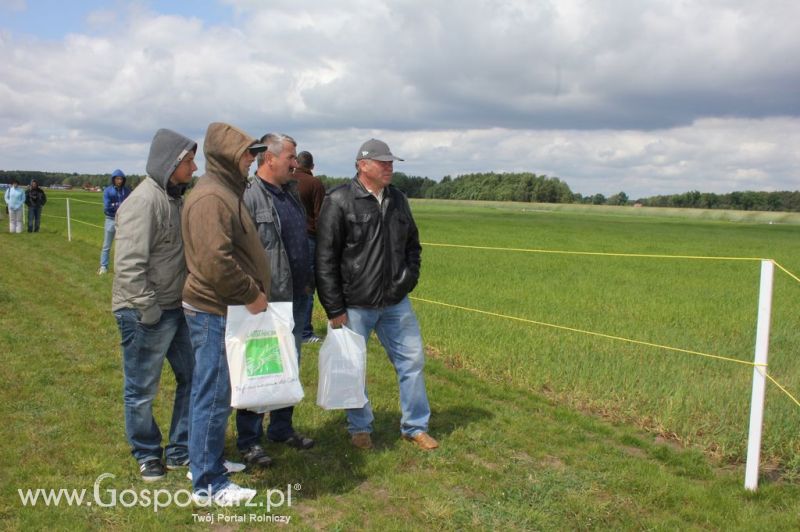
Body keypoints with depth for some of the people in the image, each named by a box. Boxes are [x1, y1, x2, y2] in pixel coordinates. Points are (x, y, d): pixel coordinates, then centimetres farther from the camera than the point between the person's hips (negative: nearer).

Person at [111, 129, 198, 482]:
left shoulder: (175, 197, 9)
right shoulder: (144, 201, -19)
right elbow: (129, 266, -24)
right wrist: (149, 311, -20)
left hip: (177, 308, 9)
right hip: (146, 314, -9)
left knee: (193, 377, 14)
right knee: (142, 391, 9)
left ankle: (181, 450, 29)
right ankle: (147, 454, 28)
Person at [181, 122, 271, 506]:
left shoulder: (227, 192, 16)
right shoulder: (211, 198, -18)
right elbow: (216, 262, -27)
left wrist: (253, 292, 17)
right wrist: (251, 294, -17)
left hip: (224, 309, 10)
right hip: (214, 312, -10)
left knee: (214, 392, 19)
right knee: (213, 395, -1)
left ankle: (209, 460, 34)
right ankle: (208, 484, 10)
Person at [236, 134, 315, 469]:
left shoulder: (291, 192, 12)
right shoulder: (249, 197, -15)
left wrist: (308, 281, 19)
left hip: (296, 298, 8)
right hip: (266, 303, -8)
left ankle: (281, 429, 35)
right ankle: (249, 440, 19)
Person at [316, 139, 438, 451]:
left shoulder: (398, 199, 8)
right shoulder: (339, 201, -11)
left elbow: (413, 244, 22)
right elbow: (325, 259, -12)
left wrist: (409, 278, 7)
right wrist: (334, 309, -13)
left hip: (396, 302, 5)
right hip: (355, 305, -5)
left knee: (412, 359, 9)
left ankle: (415, 427, 25)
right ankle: (360, 428, 28)